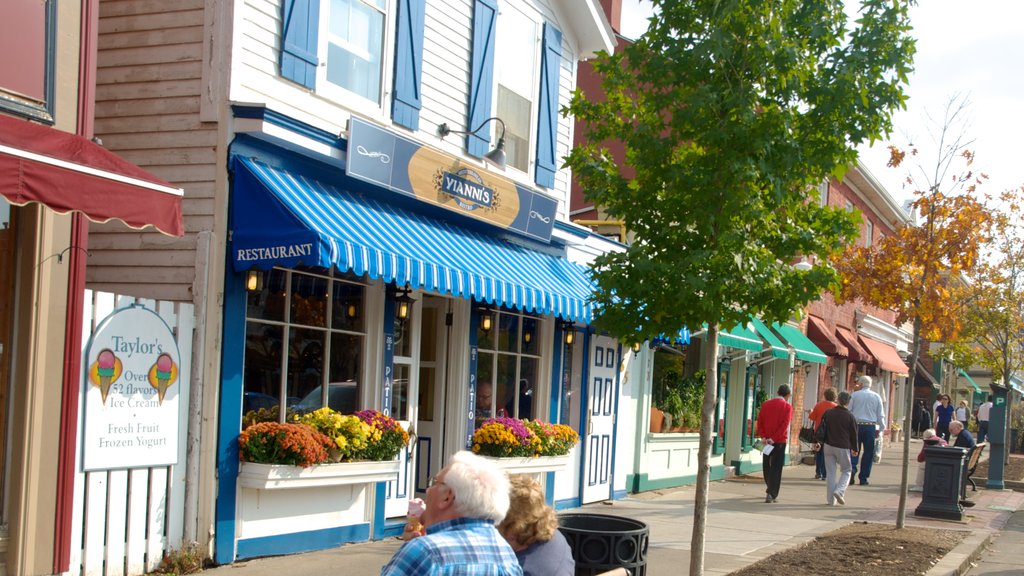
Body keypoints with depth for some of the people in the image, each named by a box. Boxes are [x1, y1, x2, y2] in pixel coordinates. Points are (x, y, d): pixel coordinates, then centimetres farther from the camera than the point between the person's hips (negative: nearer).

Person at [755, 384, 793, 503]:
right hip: (780, 442, -4)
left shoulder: (765, 405, 7)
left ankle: (770, 490, 29)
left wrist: (764, 437, -5)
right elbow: (785, 424, -16)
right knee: (776, 468, -1)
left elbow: (759, 422, 1)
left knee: (767, 465, 16)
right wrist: (774, 438, -15)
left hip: (767, 441, 4)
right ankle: (772, 494, -7)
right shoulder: (787, 406, -6)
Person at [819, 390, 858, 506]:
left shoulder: (828, 413, 3)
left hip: (828, 446, 3)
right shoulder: (850, 417, -5)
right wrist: (854, 449, 12)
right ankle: (839, 491, -9)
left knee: (830, 472, 7)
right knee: (847, 470, 12)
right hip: (843, 448, -3)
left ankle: (831, 499, 6)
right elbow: (854, 434, 1)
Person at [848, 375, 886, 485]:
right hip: (870, 426, 1)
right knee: (868, 452, 6)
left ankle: (852, 469, -18)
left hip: (856, 425, -1)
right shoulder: (876, 396, 6)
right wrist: (881, 429, 12)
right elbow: (881, 415, 6)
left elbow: (849, 411, 1)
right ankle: (863, 478, 7)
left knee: (854, 451, 6)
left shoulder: (854, 395, 2)